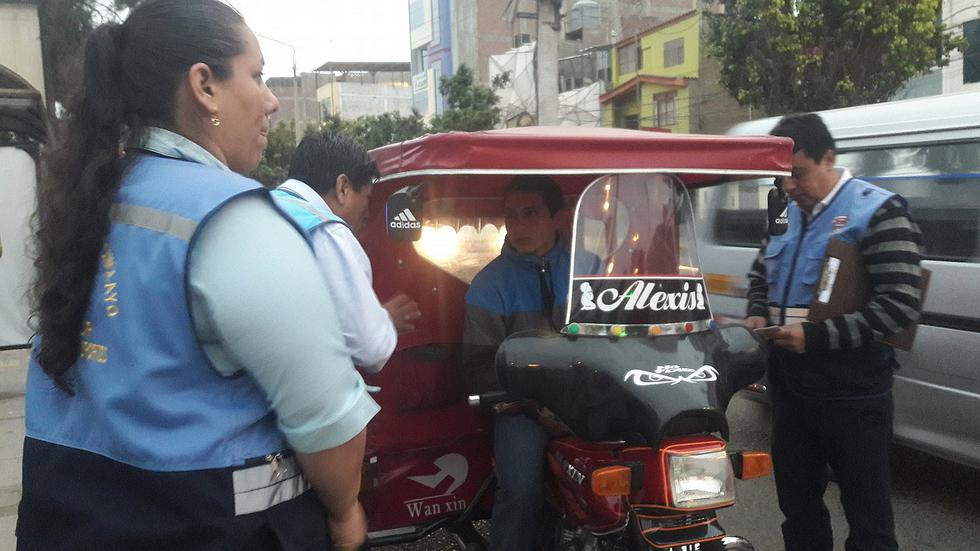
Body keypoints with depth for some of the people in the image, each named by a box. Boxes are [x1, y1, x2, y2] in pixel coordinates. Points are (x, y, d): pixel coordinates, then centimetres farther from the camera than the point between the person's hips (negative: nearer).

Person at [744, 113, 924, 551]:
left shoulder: (878, 211, -12)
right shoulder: (787, 213, 11)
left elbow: (900, 306, -19)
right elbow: (760, 273, 24)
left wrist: (817, 336, -24)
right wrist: (758, 314, 4)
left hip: (851, 395, -7)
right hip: (790, 385, 7)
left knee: (867, 514, 6)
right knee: (797, 504, 21)